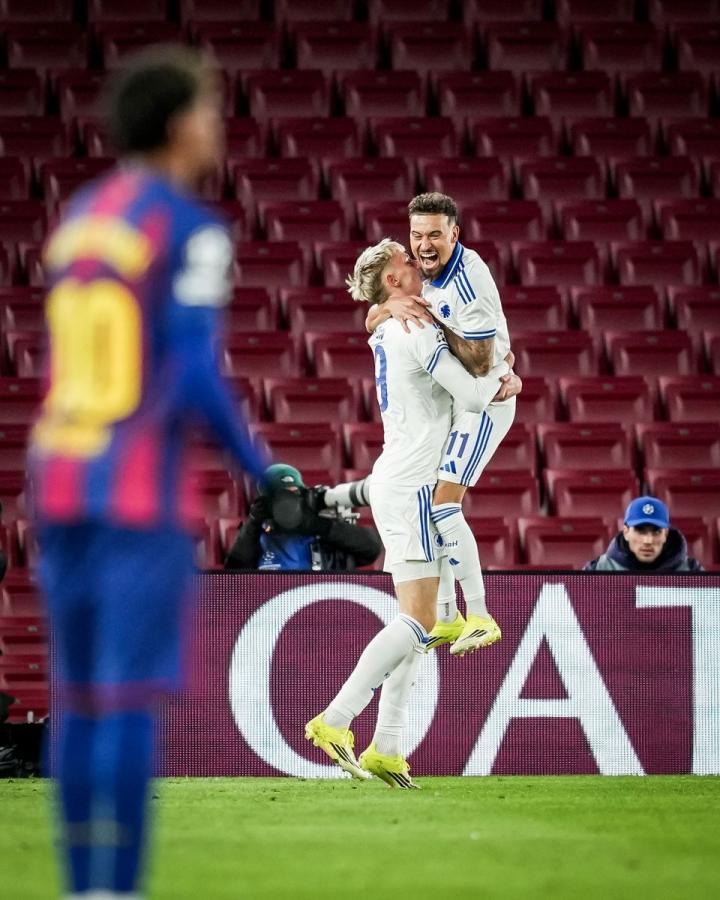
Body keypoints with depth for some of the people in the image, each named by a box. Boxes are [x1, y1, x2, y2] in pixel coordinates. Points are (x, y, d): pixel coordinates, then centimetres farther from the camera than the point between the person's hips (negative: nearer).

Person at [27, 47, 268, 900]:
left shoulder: (78, 216, 14)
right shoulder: (193, 229, -9)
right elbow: (194, 376, -16)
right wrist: (258, 468, -4)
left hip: (60, 479, 7)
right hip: (144, 488, -7)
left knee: (80, 698, 11)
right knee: (130, 697, -7)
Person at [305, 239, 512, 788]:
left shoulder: (389, 331, 16)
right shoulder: (415, 329, -13)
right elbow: (473, 397, -14)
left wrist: (498, 384, 15)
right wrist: (503, 367, 6)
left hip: (398, 484, 10)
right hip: (410, 488, -10)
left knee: (420, 622, 8)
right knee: (417, 619, -14)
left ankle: (386, 750, 4)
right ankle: (335, 721, -18)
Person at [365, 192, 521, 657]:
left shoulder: (470, 283, -25)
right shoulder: (423, 271, 1)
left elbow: (479, 364, -27)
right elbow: (371, 324, 0)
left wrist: (435, 322, -29)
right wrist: (392, 305, -21)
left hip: (485, 398, -9)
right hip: (443, 401, 9)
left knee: (442, 501, -20)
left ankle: (480, 617, -17)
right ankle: (446, 619, 18)